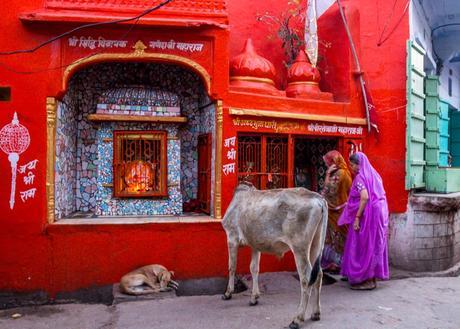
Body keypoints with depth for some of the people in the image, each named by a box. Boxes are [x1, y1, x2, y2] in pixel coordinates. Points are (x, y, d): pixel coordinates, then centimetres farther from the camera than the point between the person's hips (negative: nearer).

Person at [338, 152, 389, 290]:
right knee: (373, 245, 13)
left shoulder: (360, 177, -12)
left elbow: (364, 197, -24)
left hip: (366, 215, -9)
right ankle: (372, 278, 21)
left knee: (363, 246, 0)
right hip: (378, 215, 9)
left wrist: (357, 217, -22)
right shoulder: (373, 175, 13)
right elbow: (381, 196, 13)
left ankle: (366, 280, 5)